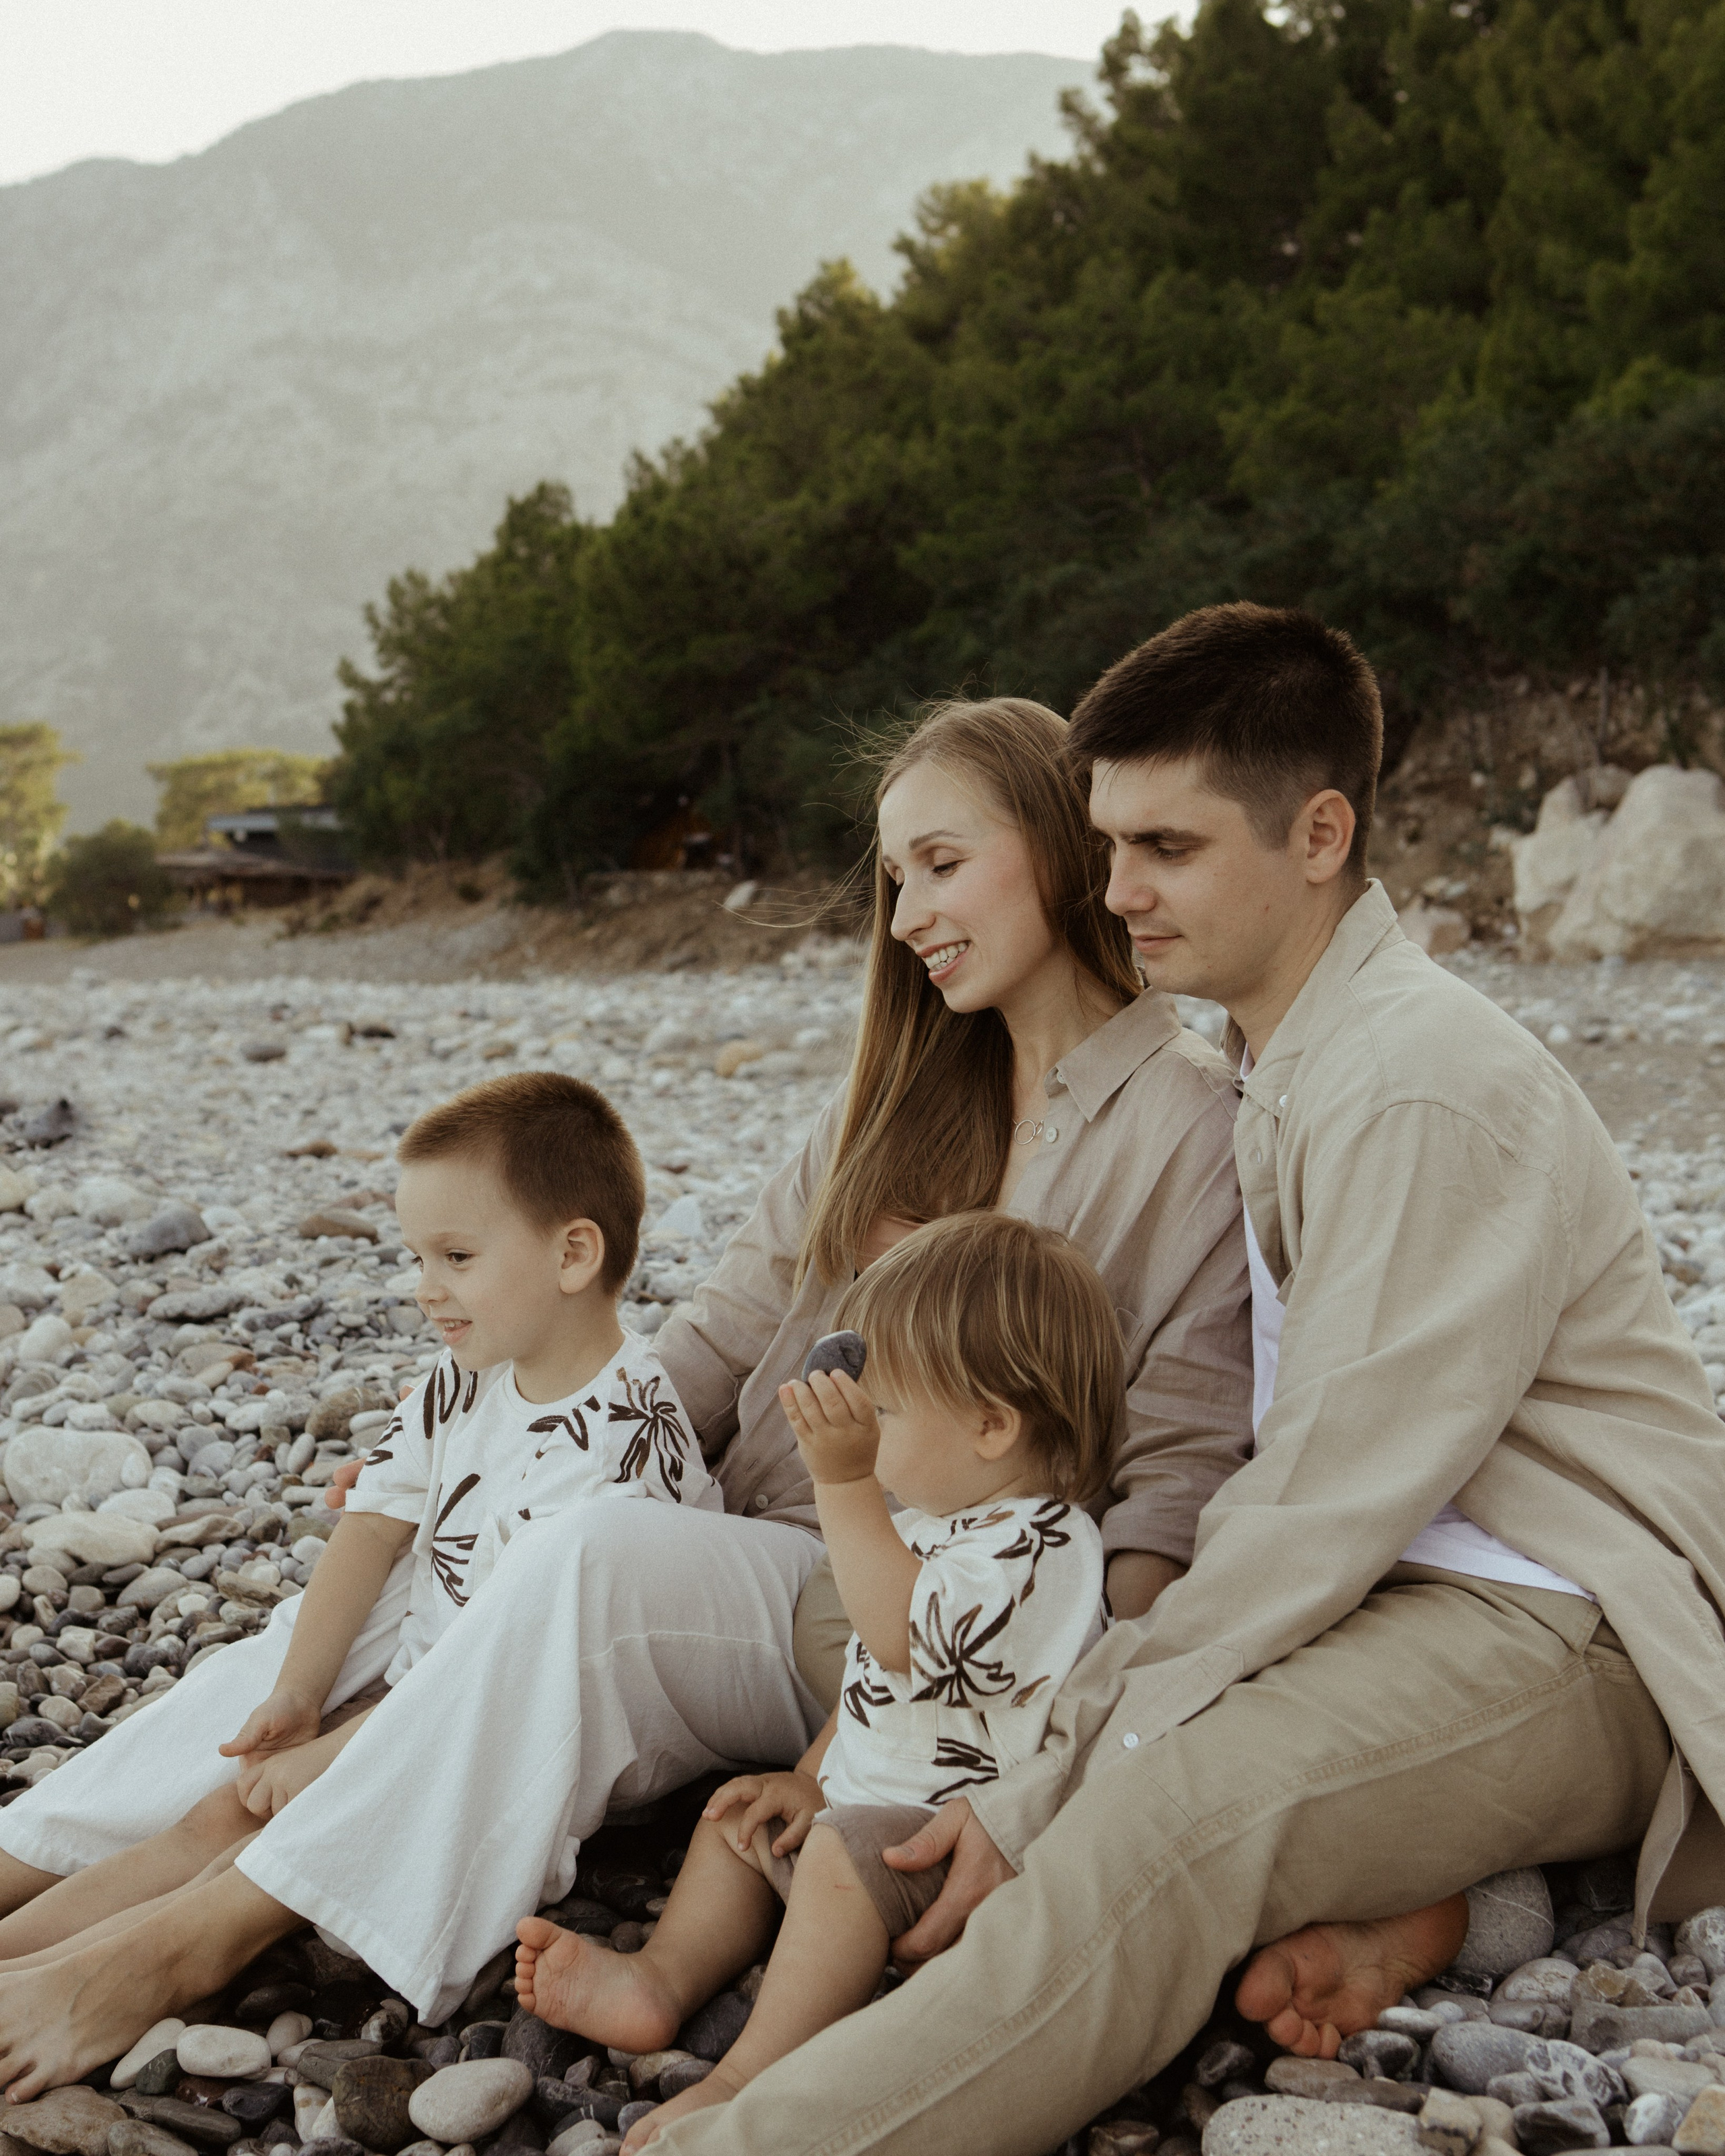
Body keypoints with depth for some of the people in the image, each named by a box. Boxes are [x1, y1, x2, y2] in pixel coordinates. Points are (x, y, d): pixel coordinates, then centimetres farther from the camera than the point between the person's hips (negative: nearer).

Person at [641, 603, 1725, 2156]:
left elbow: (1326, 1508, -21)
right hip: (1400, 1587, 10)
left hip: (1567, 1634, -10)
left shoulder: (1425, 1089, -18)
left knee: (1171, 1807, -33)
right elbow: (1298, 1477, 11)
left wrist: (1043, 1800, -18)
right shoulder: (1288, 1065, 13)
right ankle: (1371, 1901, -14)